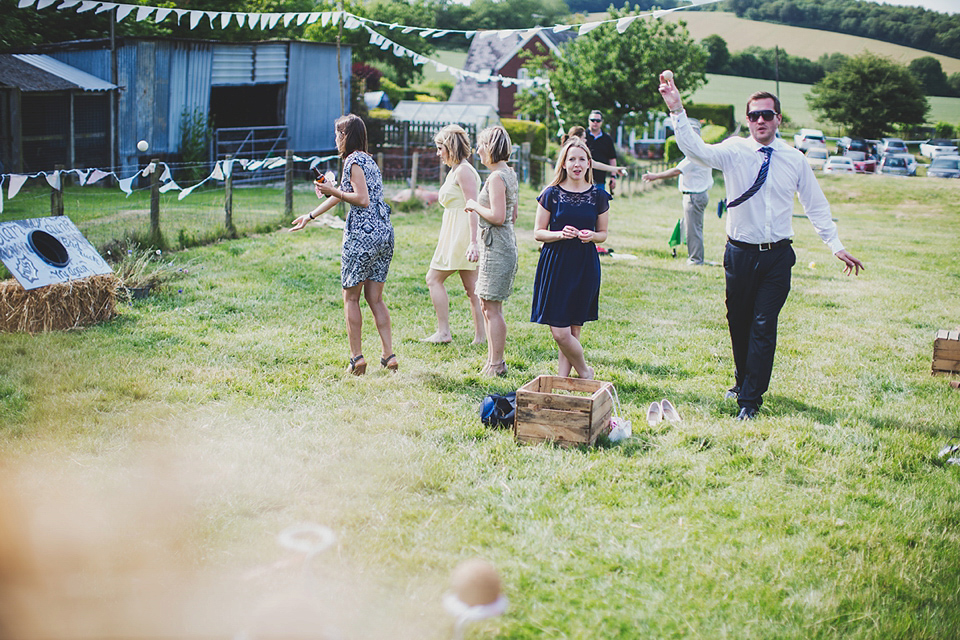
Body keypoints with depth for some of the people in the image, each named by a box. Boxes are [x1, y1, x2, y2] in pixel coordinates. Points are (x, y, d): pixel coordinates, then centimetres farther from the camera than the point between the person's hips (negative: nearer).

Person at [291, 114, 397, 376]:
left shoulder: (353, 160, -7)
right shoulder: (369, 160, 21)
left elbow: (362, 199, -18)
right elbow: (342, 195, 30)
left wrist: (334, 191, -6)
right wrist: (309, 216, 37)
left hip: (362, 235, -8)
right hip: (385, 234, 8)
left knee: (351, 297, 3)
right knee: (375, 298, 11)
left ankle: (356, 357, 3)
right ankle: (389, 354, 6)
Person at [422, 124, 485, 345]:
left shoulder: (463, 171, -13)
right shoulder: (455, 170, 17)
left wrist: (473, 242, -27)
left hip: (462, 234, -10)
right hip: (456, 234, 10)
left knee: (434, 278, -4)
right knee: (471, 286, 7)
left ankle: (443, 332, -1)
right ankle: (481, 335, 8)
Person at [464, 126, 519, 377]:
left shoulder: (497, 177, -16)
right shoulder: (509, 174, 14)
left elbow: (498, 216, -24)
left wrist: (475, 206, -10)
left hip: (497, 247, -10)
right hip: (502, 243, 10)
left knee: (492, 308, -4)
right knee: (486, 305, 15)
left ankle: (497, 365, 1)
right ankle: (493, 359, 22)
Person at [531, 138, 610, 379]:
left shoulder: (598, 196, 4)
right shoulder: (551, 194, 0)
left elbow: (603, 233, 13)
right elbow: (538, 233, 3)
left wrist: (591, 235, -10)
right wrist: (560, 234, -16)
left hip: (585, 266, 1)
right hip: (555, 265, -1)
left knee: (573, 329, 3)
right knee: (559, 332, -6)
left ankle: (562, 377, 20)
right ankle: (584, 371, 18)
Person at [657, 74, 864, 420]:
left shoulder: (795, 159, 3)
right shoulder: (733, 151, -3)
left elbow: (816, 206, 11)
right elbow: (695, 149, -21)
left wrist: (837, 246, 7)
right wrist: (677, 110, -35)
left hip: (777, 256, 0)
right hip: (740, 254, 0)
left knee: (764, 326, -4)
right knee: (738, 323, 12)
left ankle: (750, 399, 3)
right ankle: (743, 381, 35)